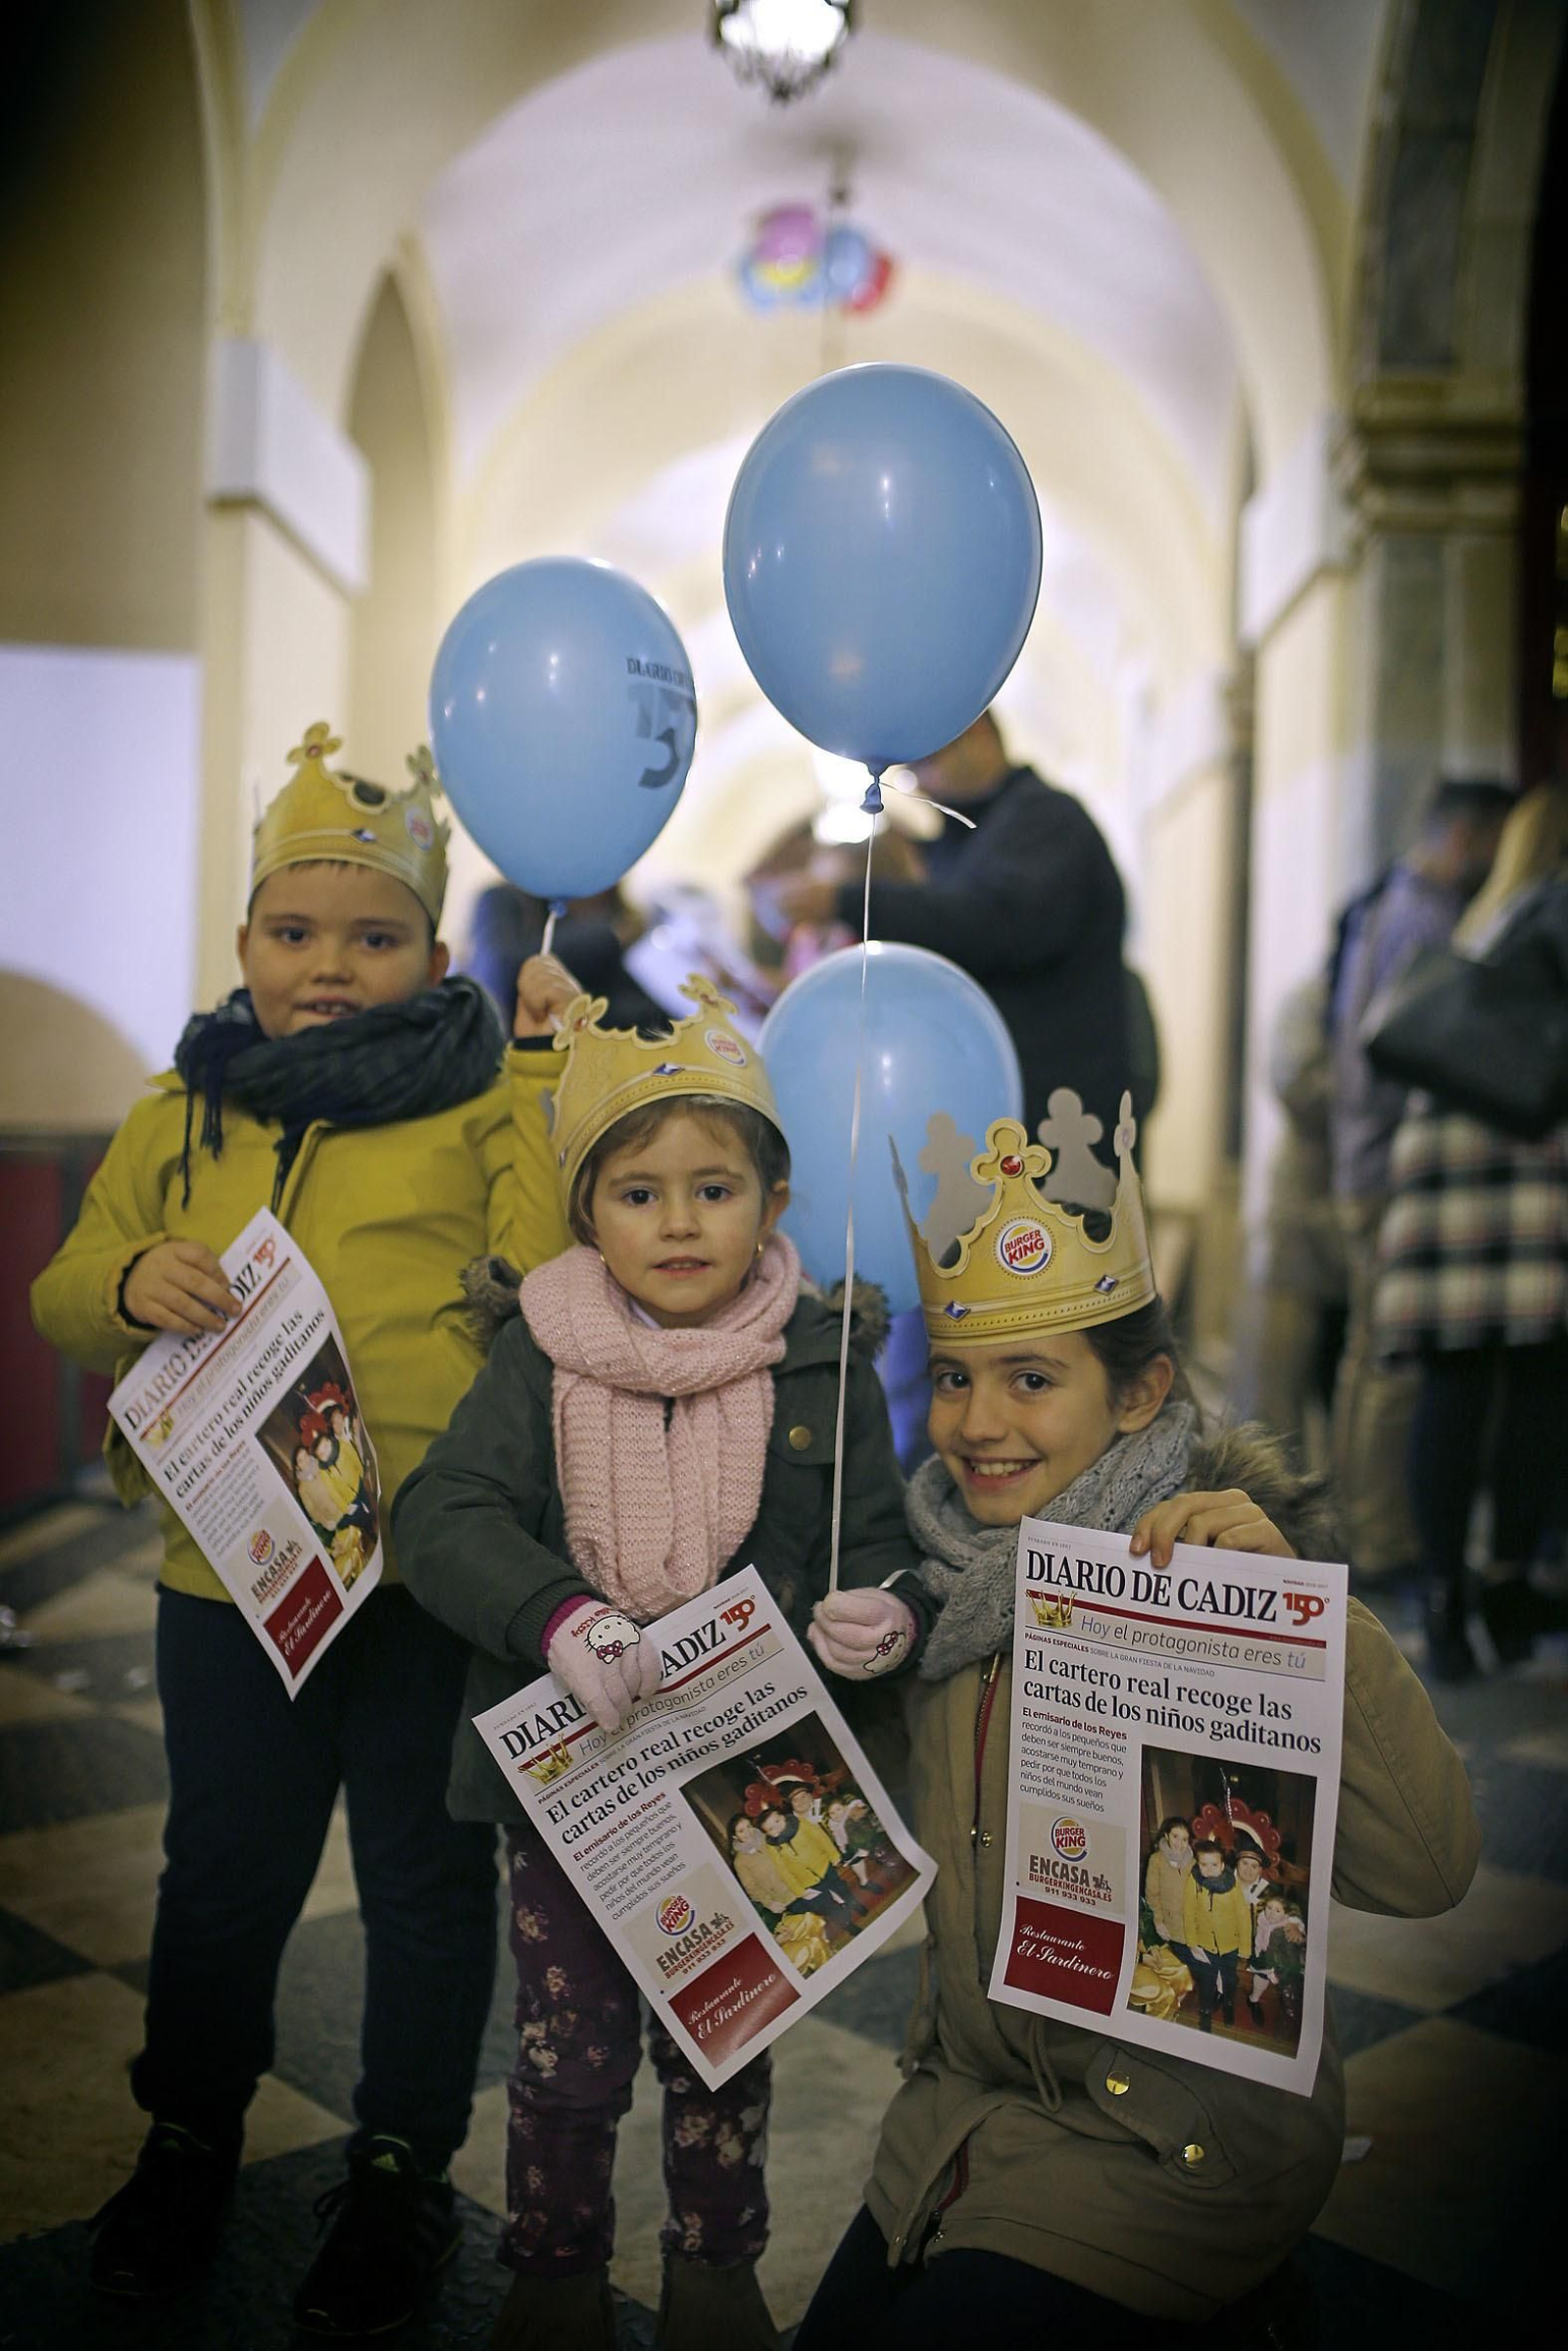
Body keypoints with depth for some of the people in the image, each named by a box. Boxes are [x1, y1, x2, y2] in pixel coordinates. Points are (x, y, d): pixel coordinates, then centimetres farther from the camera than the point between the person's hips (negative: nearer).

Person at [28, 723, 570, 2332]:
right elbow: (66, 1294, 12)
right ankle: (189, 2131, 42)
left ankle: (403, 2163, 32)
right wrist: (133, 1284, -11)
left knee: (425, 1873, 12)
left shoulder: (495, 1110, -4)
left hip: (431, 1573, -3)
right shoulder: (179, 1113, 9)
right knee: (223, 1866, 19)